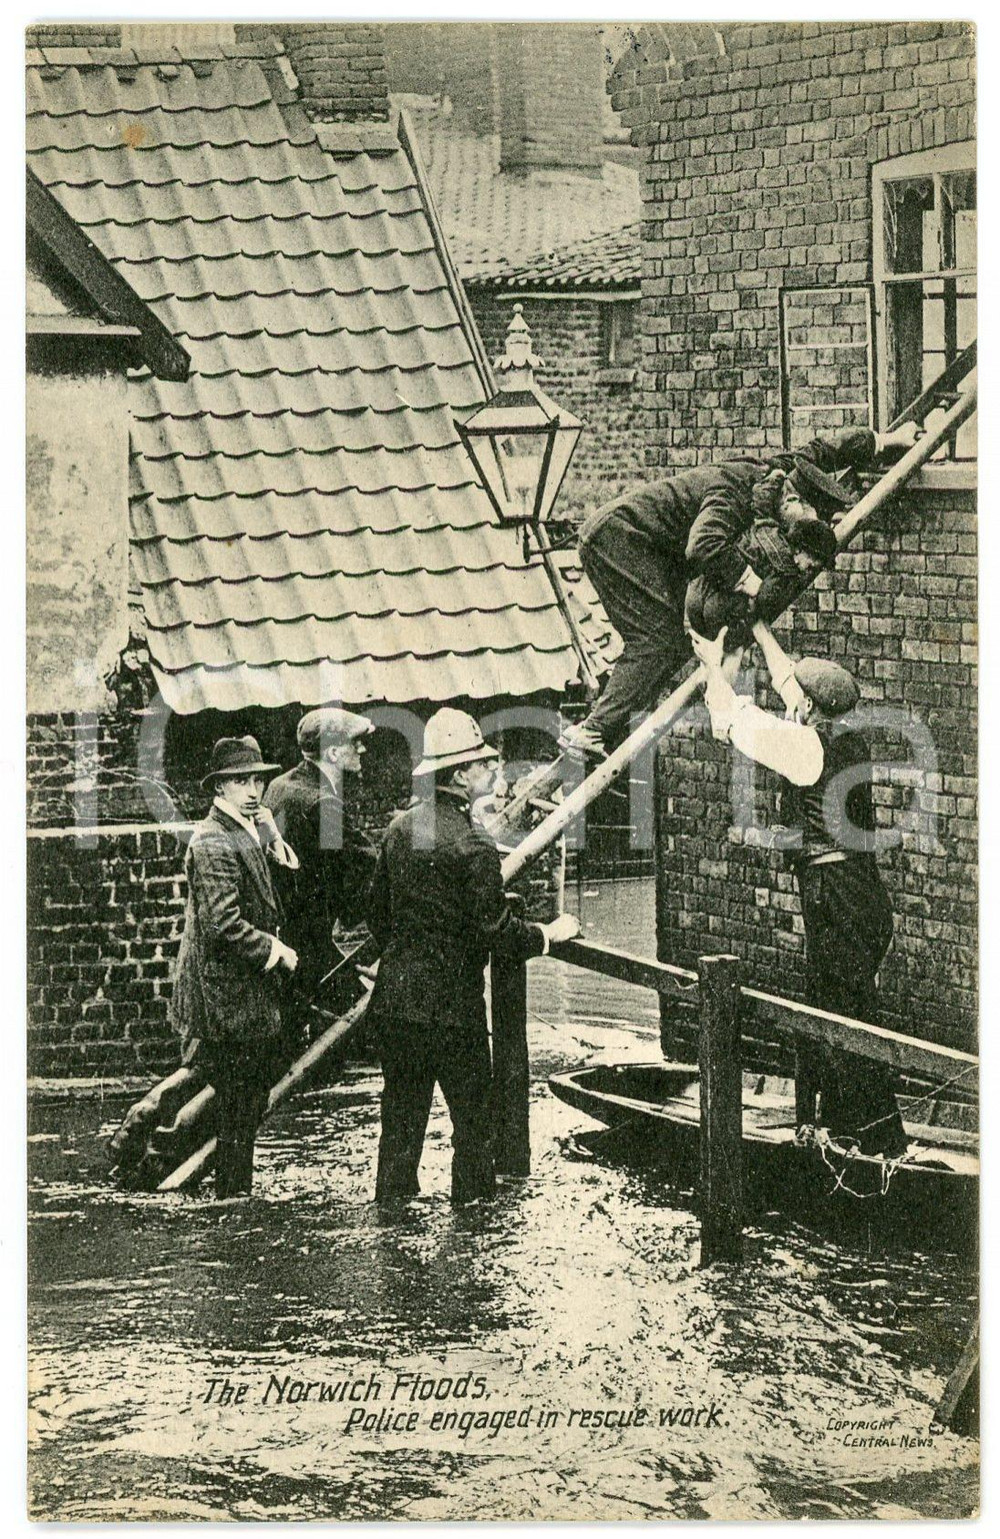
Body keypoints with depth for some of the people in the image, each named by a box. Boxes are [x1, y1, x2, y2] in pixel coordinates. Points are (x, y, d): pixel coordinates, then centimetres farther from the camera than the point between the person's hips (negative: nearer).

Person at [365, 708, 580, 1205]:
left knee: (400, 1126, 12)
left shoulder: (399, 828, 5)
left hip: (393, 1000, 6)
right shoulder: (471, 847, -17)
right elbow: (498, 934, -16)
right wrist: (550, 934, 1)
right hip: (451, 1006, -6)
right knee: (473, 1126, 7)